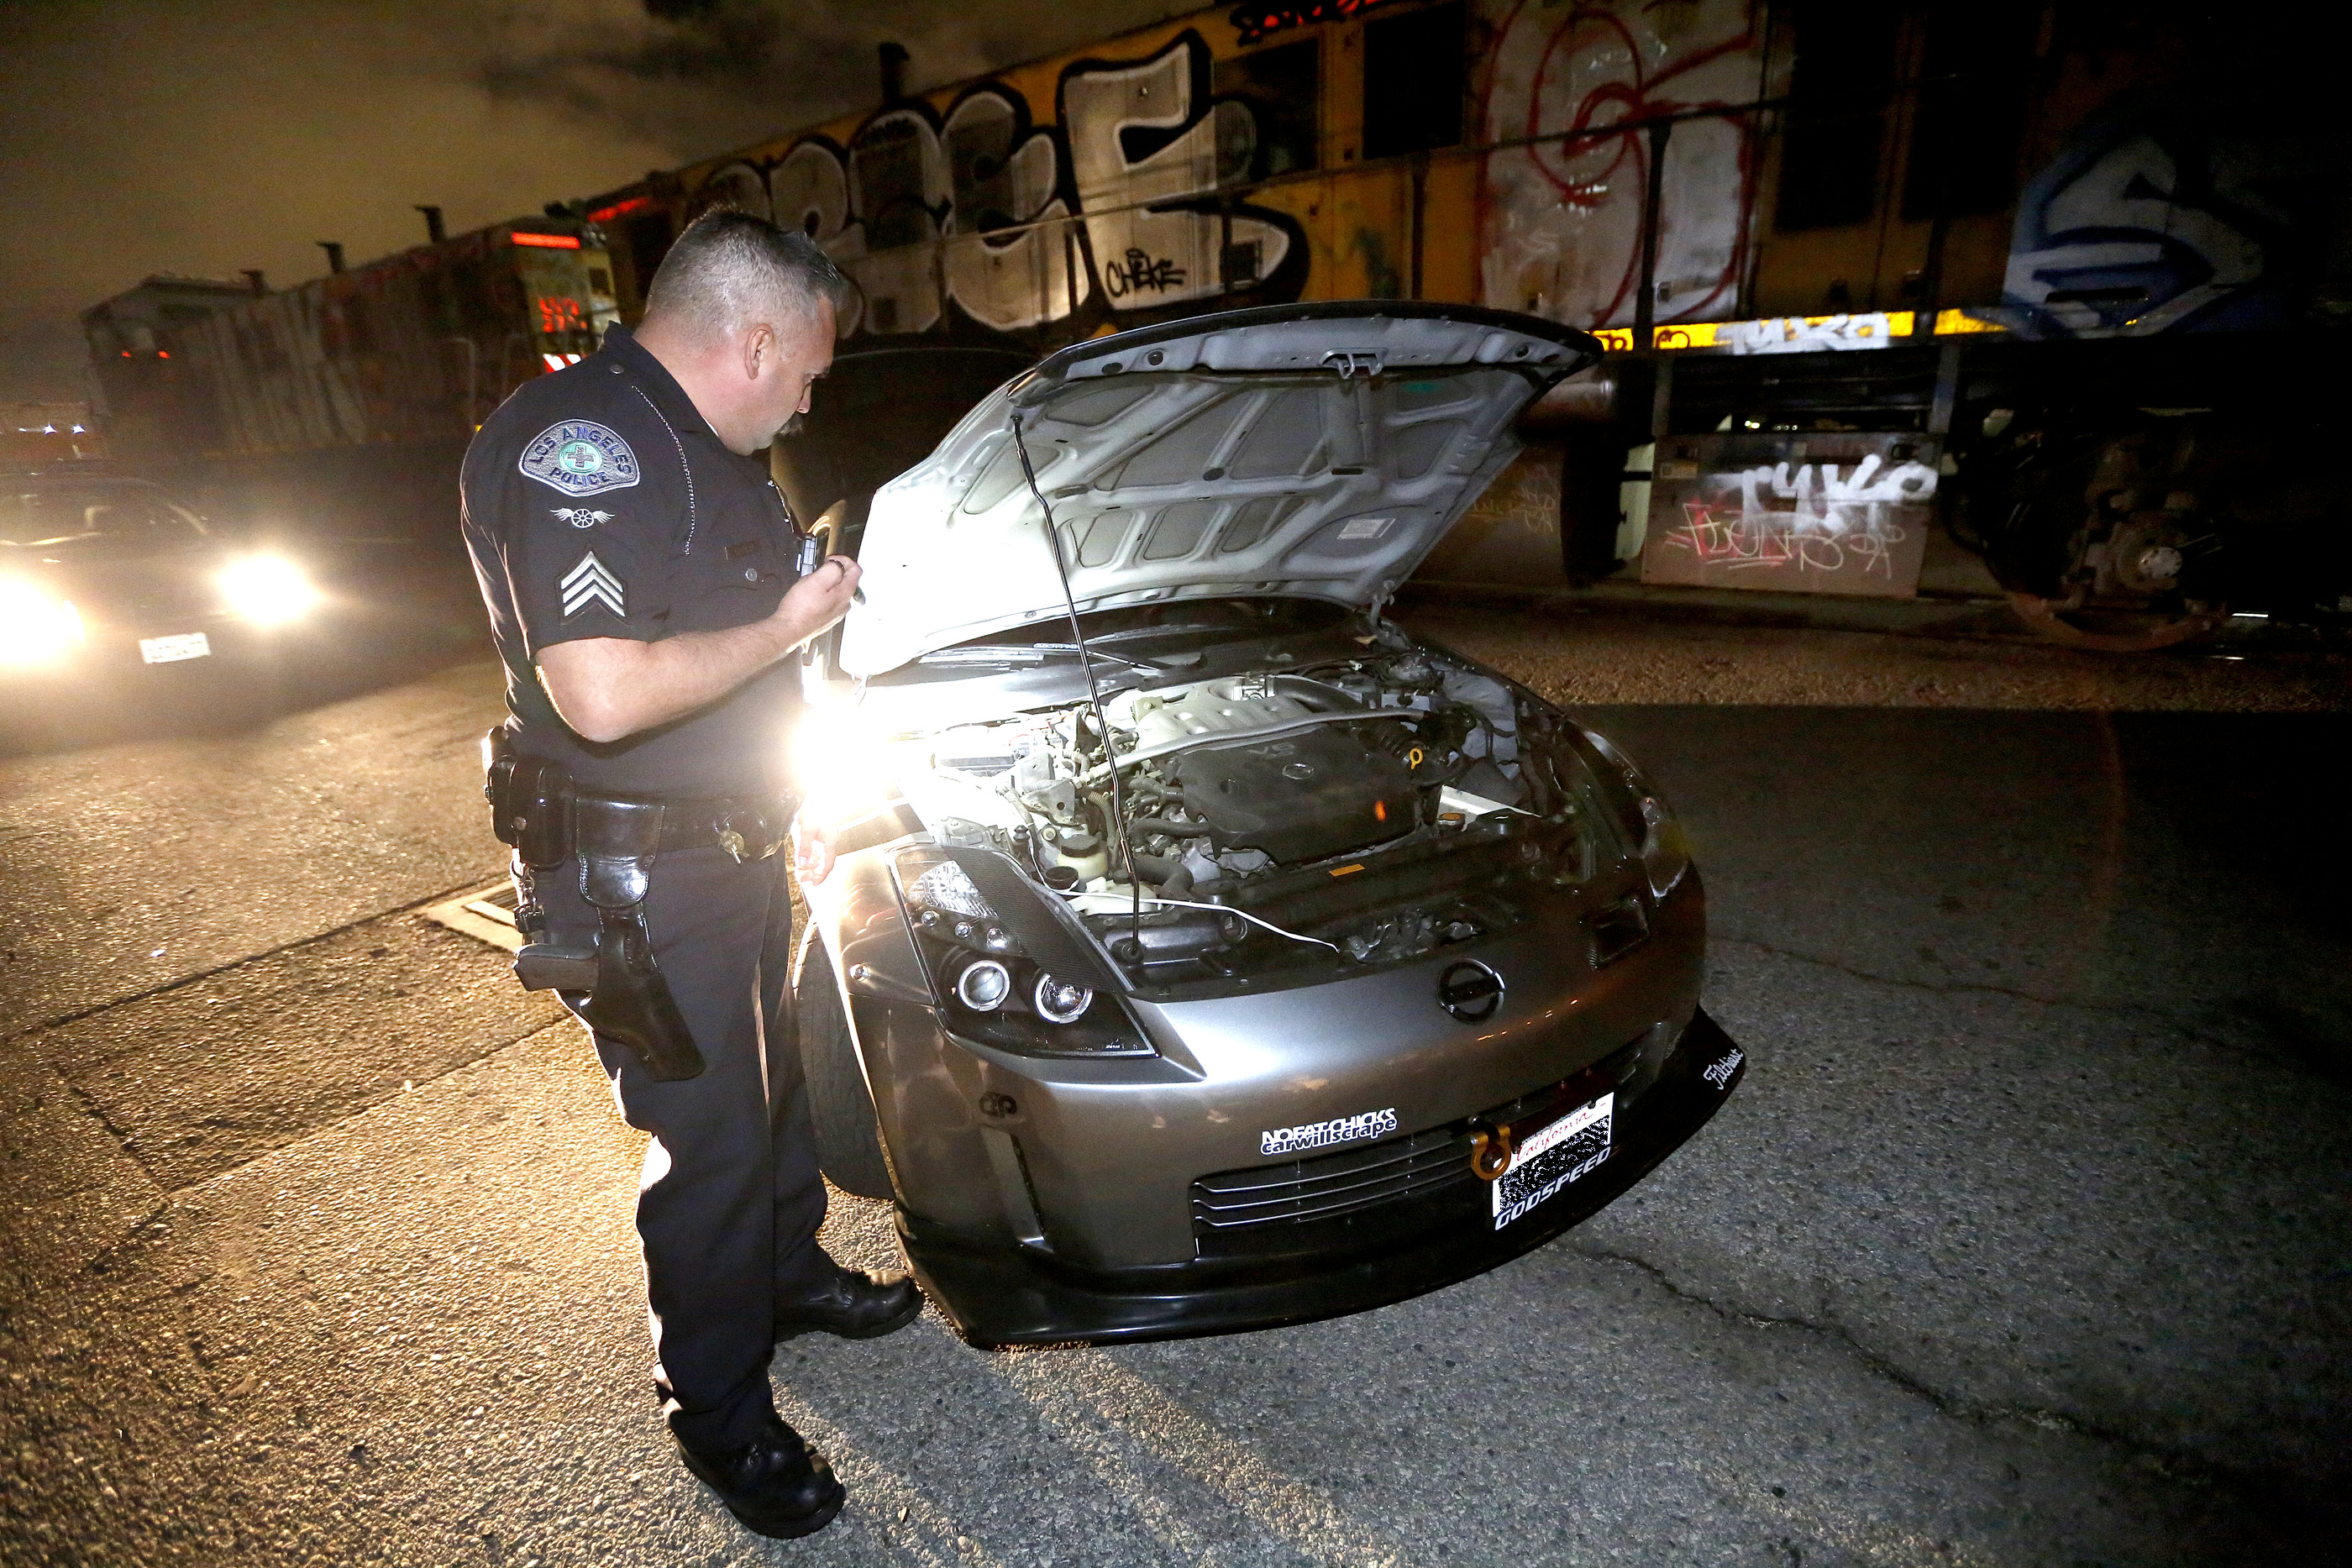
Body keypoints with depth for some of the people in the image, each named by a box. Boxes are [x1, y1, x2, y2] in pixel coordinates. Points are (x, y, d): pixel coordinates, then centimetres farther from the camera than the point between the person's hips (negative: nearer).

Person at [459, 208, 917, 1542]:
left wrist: (806, 795, 15)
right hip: (635, 875, -9)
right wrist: (785, 625, -21)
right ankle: (720, 1411, 28)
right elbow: (603, 696, -34)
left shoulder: (710, 450, 10)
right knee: (711, 1138, 4)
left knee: (776, 1073, 24)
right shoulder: (575, 448, -22)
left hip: (735, 842, 10)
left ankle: (791, 1272, 48)